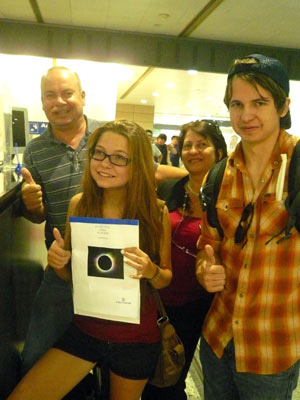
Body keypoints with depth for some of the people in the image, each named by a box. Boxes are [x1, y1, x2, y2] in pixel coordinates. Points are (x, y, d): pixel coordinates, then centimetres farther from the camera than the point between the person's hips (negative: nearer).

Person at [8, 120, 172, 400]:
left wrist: (151, 271, -25)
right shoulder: (78, 204, -9)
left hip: (136, 337, -1)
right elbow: (69, 274, 3)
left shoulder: (156, 212, -15)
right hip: (85, 328, 2)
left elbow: (166, 278, -4)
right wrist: (57, 262, -19)